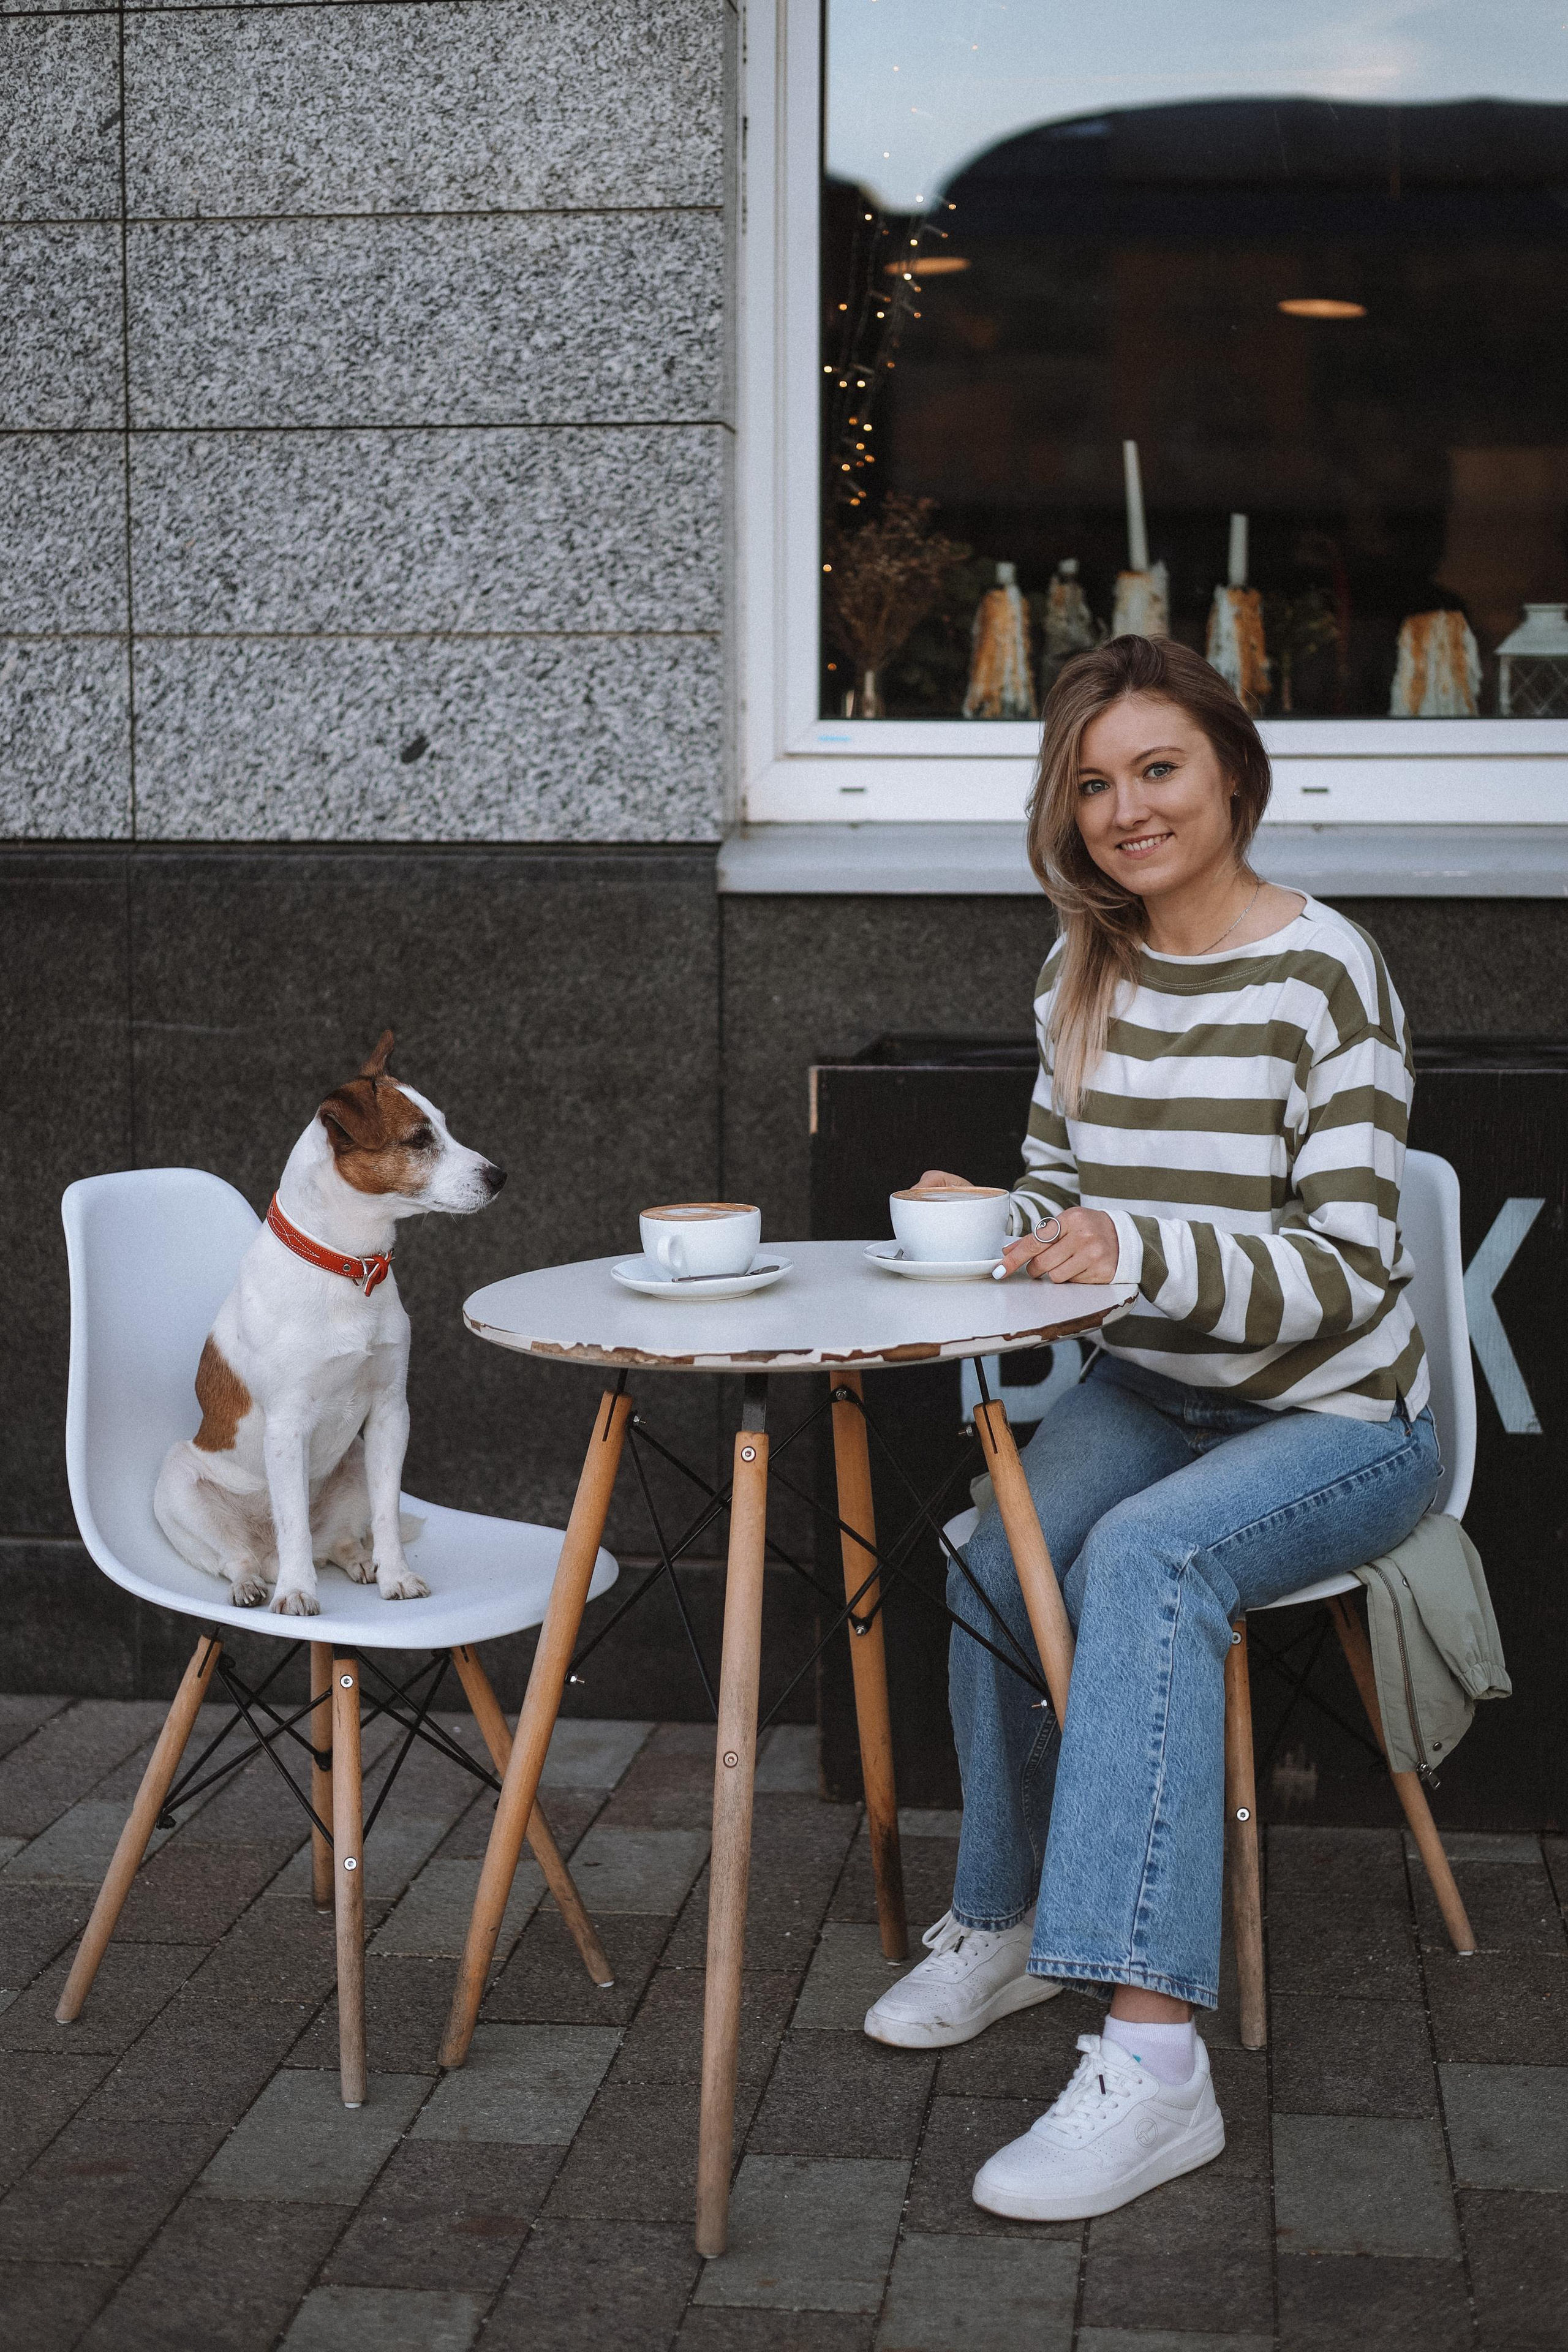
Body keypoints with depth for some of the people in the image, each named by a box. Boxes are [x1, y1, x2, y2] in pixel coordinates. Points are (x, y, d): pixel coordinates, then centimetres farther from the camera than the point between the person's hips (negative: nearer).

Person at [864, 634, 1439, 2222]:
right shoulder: (1084, 976, 5)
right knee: (994, 1549, -24)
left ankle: (1152, 2057, -35)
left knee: (1144, 1556, -33)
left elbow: (1344, 1271, -18)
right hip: (1147, 1392, 5)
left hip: (1337, 1419, -5)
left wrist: (1137, 1246, -33)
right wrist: (994, 1224, -9)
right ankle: (1003, 1922, 1)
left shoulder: (1322, 972, -14)